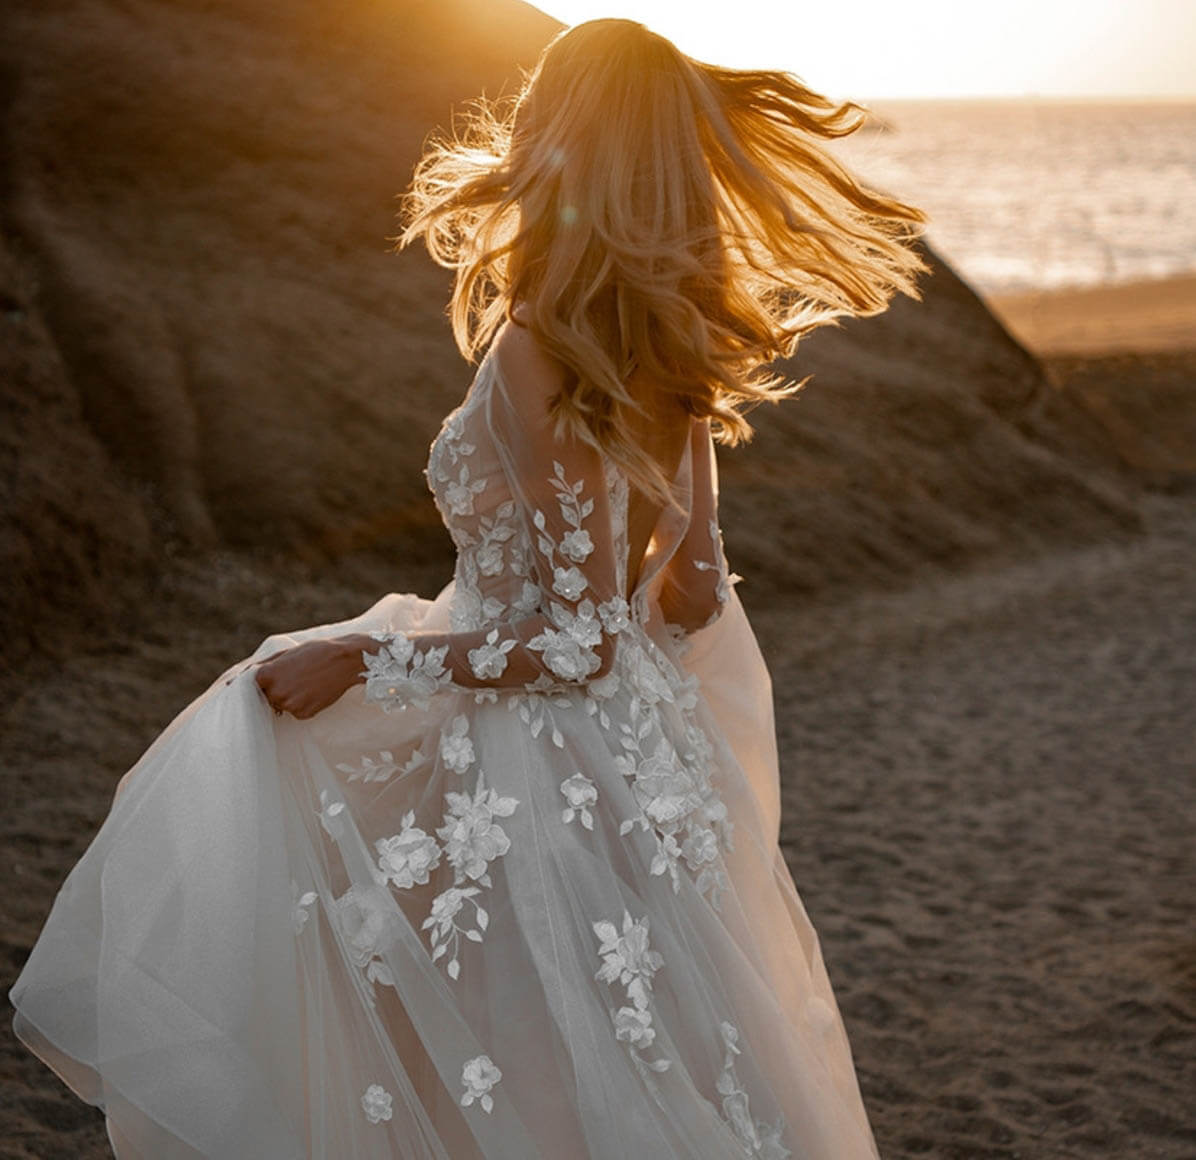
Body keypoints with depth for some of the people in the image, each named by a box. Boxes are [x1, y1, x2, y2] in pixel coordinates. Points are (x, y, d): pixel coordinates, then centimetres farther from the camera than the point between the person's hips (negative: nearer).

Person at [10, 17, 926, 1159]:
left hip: (548, 770, -8)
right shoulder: (675, 349, -1)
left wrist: (359, 660, -19)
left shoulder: (539, 355, -24)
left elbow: (582, 644, -23)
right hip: (644, 735, 8)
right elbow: (693, 590, 6)